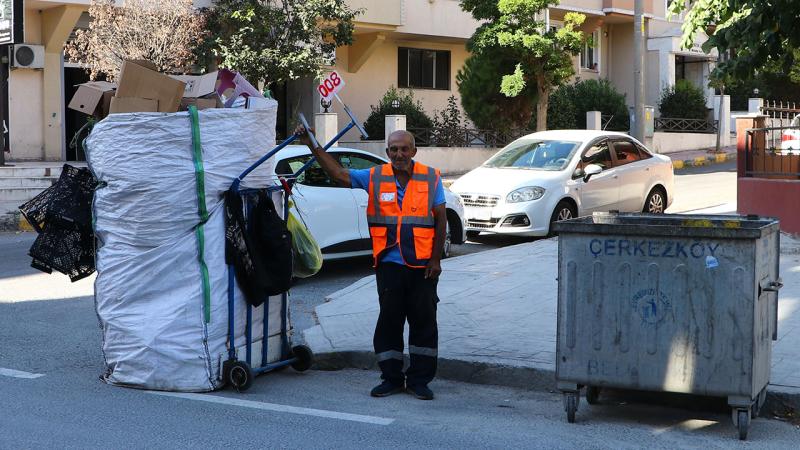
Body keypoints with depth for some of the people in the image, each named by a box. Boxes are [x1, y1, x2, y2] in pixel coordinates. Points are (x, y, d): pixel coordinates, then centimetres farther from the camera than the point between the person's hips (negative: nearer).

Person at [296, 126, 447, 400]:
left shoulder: (431, 178, 2)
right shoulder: (375, 178, 5)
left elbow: (440, 219, 3)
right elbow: (339, 175, -1)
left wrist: (435, 259, -3)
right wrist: (313, 146, -9)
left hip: (422, 265, -1)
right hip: (389, 264, 1)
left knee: (424, 321, 4)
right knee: (389, 321, 6)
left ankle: (419, 380, 14)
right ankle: (391, 379, 18)